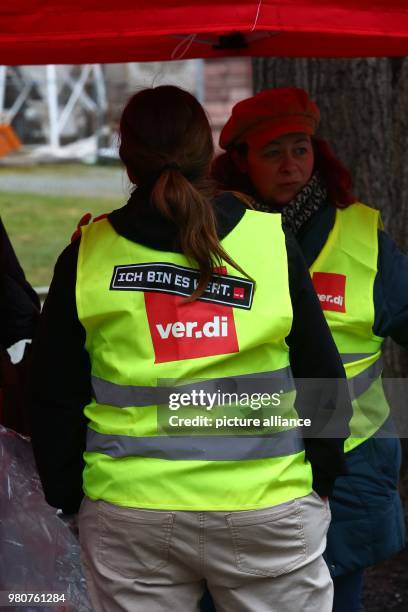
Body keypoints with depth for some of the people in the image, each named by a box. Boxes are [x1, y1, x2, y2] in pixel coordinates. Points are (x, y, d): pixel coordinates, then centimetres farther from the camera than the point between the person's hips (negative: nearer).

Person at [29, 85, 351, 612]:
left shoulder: (87, 255, -2)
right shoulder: (272, 241, -4)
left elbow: (53, 397, 3)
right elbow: (323, 377, 1)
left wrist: (65, 493, 15)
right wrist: (322, 479, 15)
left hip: (128, 517, 1)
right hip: (267, 510, -1)